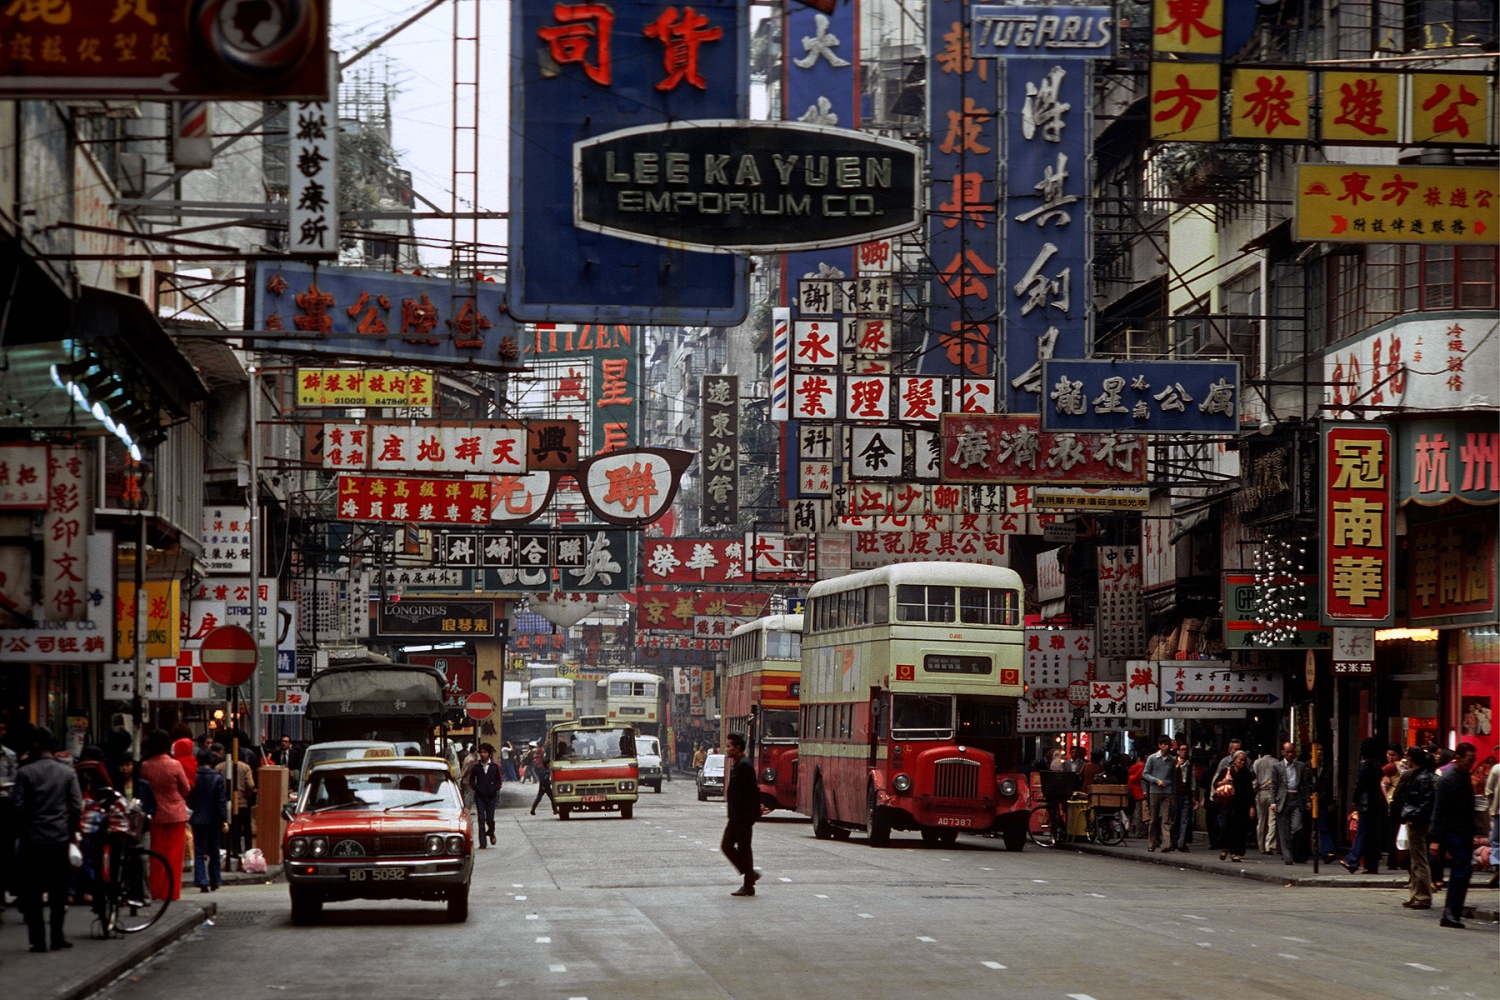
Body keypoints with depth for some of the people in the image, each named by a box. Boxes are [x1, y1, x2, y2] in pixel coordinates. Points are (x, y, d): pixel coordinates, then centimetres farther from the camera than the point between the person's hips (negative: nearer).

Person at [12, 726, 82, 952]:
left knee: (32, 892, 4)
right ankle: (57, 938, 9)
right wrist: (70, 831, 10)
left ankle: (38, 939, 1)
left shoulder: (25, 772, -6)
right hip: (59, 838, 2)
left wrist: (22, 830, 6)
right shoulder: (67, 772, 1)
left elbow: (17, 806, -8)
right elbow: (77, 807, -3)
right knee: (58, 891, 10)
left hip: (32, 839, -2)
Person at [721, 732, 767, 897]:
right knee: (726, 846, 10)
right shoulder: (736, 765, 14)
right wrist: (757, 809, 15)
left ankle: (748, 887, 4)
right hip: (736, 817, 10)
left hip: (744, 817, -10)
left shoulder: (744, 766, -16)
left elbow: (753, 790, -19)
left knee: (744, 849, -3)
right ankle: (750, 874, 19)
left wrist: (756, 811, -14)